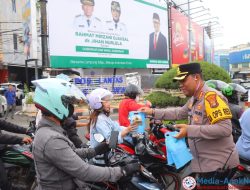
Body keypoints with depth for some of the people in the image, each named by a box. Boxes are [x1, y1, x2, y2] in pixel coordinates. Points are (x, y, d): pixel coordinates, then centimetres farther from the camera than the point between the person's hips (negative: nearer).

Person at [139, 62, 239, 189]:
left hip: (218, 165, -9)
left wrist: (190, 130, -30)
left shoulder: (211, 96, -22)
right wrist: (153, 112, 13)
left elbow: (225, 128, -29)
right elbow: (179, 113, 19)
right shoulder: (194, 99, 8)